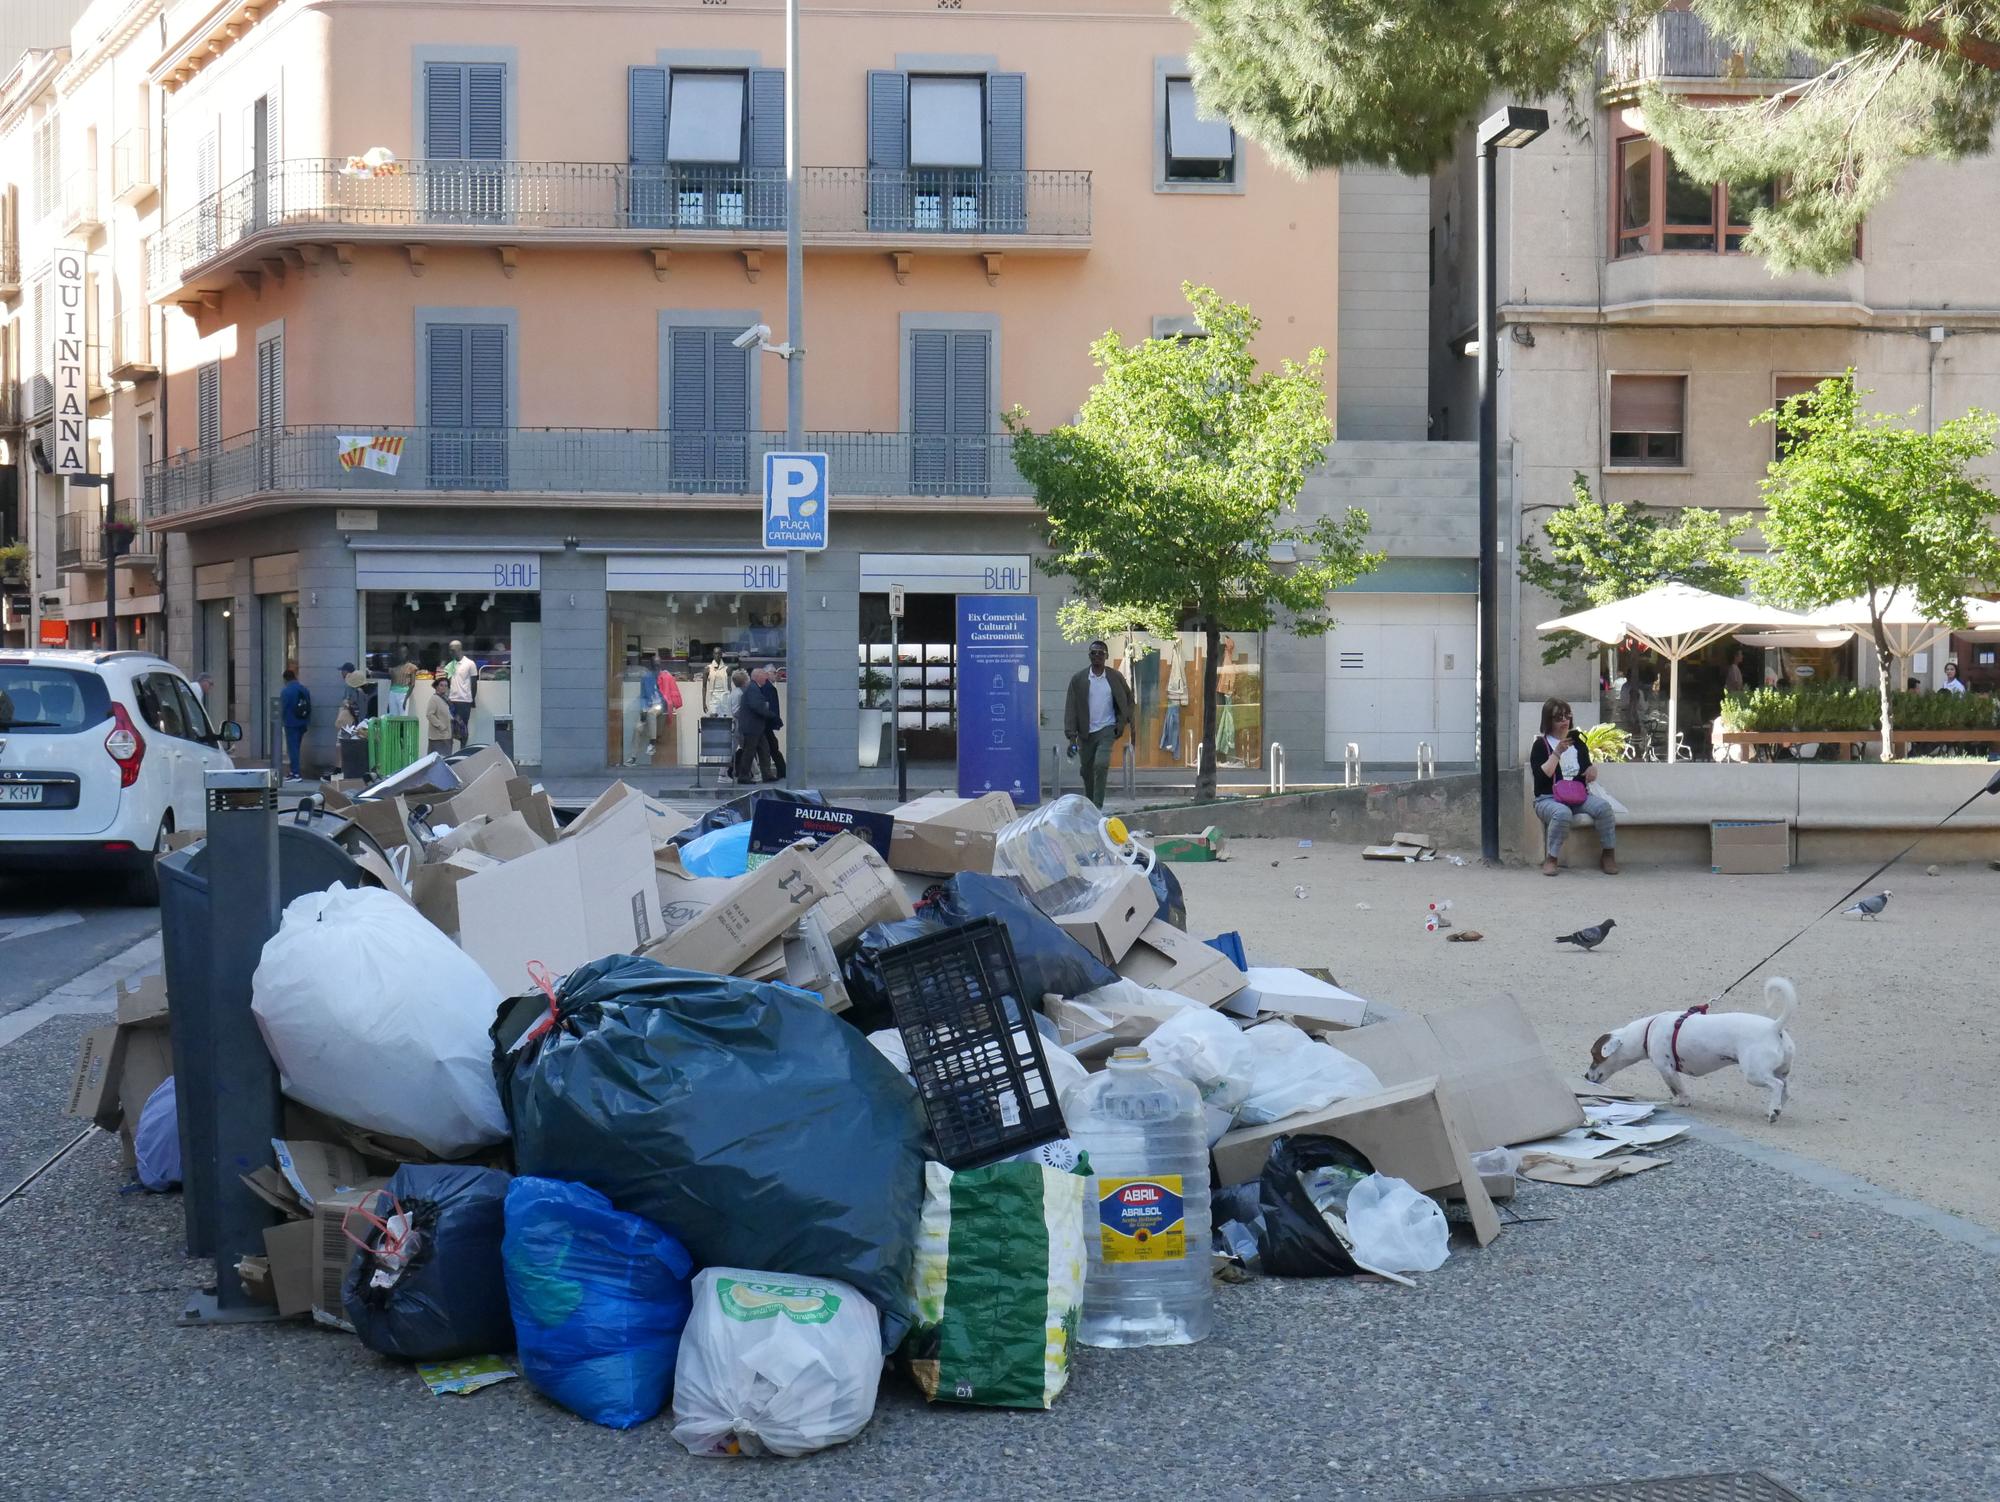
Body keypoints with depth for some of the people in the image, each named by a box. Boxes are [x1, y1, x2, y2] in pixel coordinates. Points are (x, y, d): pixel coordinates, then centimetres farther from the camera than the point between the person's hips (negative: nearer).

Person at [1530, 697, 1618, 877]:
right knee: (1562, 813, -39)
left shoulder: (1577, 742, 18)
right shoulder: (1541, 744, 2)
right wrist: (1557, 753, -16)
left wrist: (1592, 771, 1)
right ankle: (1551, 859, -25)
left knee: (1603, 806, -26)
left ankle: (1608, 854, -13)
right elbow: (1541, 776, -12)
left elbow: (1587, 772, 25)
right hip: (1549, 799, -4)